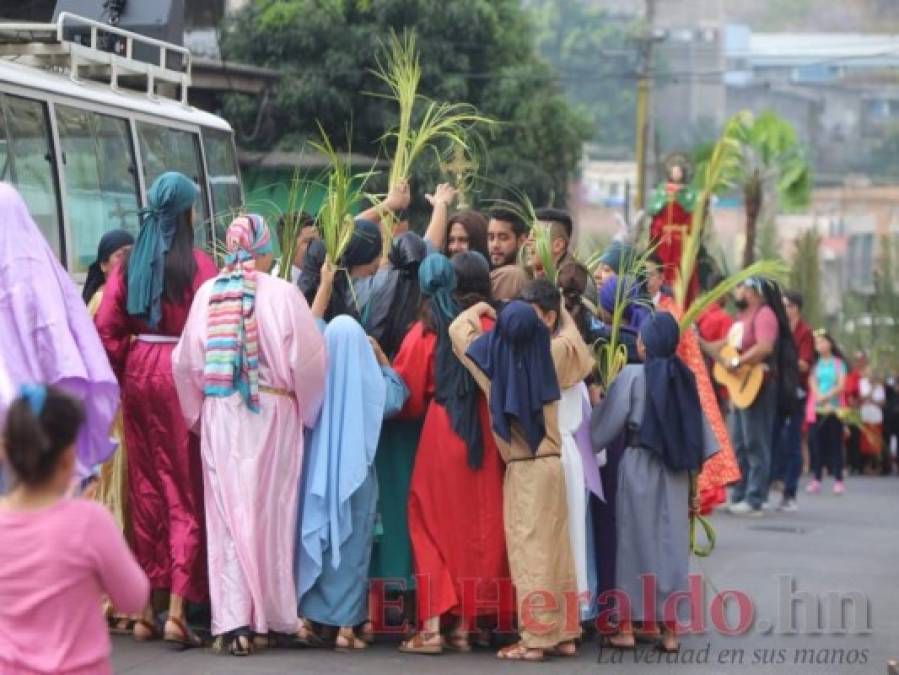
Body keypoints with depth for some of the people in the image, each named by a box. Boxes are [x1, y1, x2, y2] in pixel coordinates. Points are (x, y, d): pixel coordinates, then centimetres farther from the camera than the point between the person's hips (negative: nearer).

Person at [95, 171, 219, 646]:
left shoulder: (129, 265, 4)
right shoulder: (198, 265, -9)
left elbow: (107, 330, 1)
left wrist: (122, 378, 10)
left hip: (138, 373, 4)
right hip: (183, 375, -4)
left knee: (145, 487, 13)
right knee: (185, 490, 1)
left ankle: (145, 609, 17)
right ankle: (176, 611, -5)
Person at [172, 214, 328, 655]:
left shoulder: (208, 293, -1)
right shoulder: (282, 293, -9)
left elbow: (186, 362, 1)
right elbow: (306, 359, -10)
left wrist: (199, 413, 15)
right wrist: (305, 409, 7)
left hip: (219, 415, 2)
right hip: (272, 413, -2)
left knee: (228, 514, 4)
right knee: (270, 511, 9)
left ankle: (234, 620, -3)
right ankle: (272, 614, 15)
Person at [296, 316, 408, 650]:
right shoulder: (369, 380, -9)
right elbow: (397, 396, 10)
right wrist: (382, 357, 13)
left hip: (318, 471, 2)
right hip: (356, 472, -2)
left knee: (314, 541, 12)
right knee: (351, 546, 4)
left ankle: (308, 618, 10)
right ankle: (346, 626, 3)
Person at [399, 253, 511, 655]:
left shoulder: (427, 331, -4)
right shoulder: (493, 328, -5)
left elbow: (409, 393, -1)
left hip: (440, 435, -1)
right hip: (484, 437, 1)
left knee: (435, 523, 7)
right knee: (479, 526, 10)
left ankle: (432, 625, -2)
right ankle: (466, 624, 10)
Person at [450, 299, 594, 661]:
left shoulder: (494, 358, -8)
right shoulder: (551, 355, -3)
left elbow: (458, 328, 9)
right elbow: (572, 339, 21)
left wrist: (478, 309, 27)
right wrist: (561, 313, 37)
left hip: (521, 469, -3)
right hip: (552, 464, 3)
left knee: (530, 552, -4)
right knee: (557, 550, 9)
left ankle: (535, 638, -7)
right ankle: (565, 635, 12)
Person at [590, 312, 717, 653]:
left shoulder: (632, 375, -10)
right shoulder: (684, 377, 3)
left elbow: (607, 423, -8)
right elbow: (699, 428, 6)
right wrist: (694, 471, 12)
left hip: (638, 466, -3)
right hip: (675, 471, 3)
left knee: (633, 540, 4)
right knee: (671, 542, 7)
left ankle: (626, 627, 4)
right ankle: (670, 629, 5)